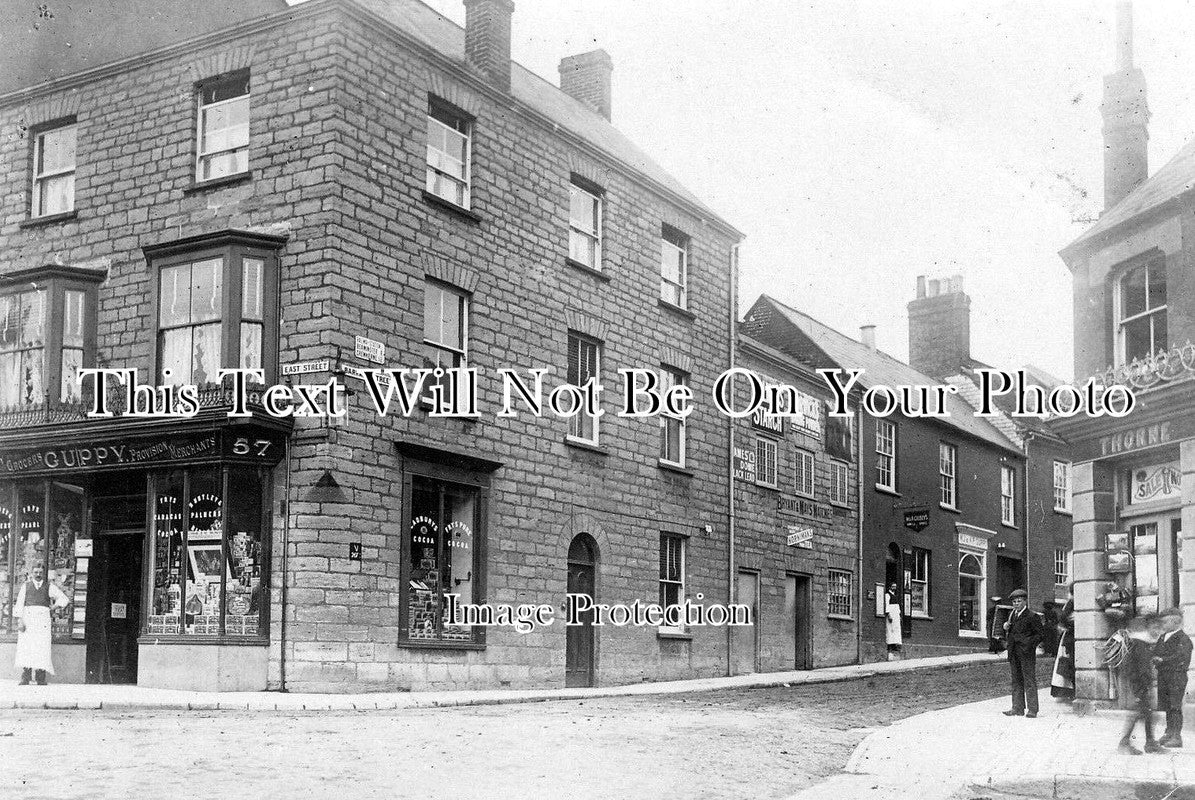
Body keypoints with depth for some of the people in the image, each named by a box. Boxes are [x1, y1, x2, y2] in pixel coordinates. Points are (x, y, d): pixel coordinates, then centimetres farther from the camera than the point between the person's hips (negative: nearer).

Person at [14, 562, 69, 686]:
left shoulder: (49, 586, 12)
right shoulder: (26, 586, 12)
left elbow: (63, 599, 16)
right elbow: (19, 604, 6)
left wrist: (56, 606, 0)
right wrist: (20, 621, -5)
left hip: (43, 618, 0)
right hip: (27, 618, 0)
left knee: (42, 647, -9)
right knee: (26, 647, -8)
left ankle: (41, 680, -10)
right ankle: (25, 678, -9)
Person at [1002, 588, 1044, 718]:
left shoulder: (1032, 617, -4)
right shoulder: (1012, 616, 17)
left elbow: (1039, 634, -3)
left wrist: (1030, 645, -16)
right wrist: (1006, 628, 3)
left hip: (1026, 653, -7)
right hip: (1014, 653, 7)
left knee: (1029, 680, -4)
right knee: (1016, 681, 10)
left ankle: (1032, 709, -2)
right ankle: (1017, 708, 14)